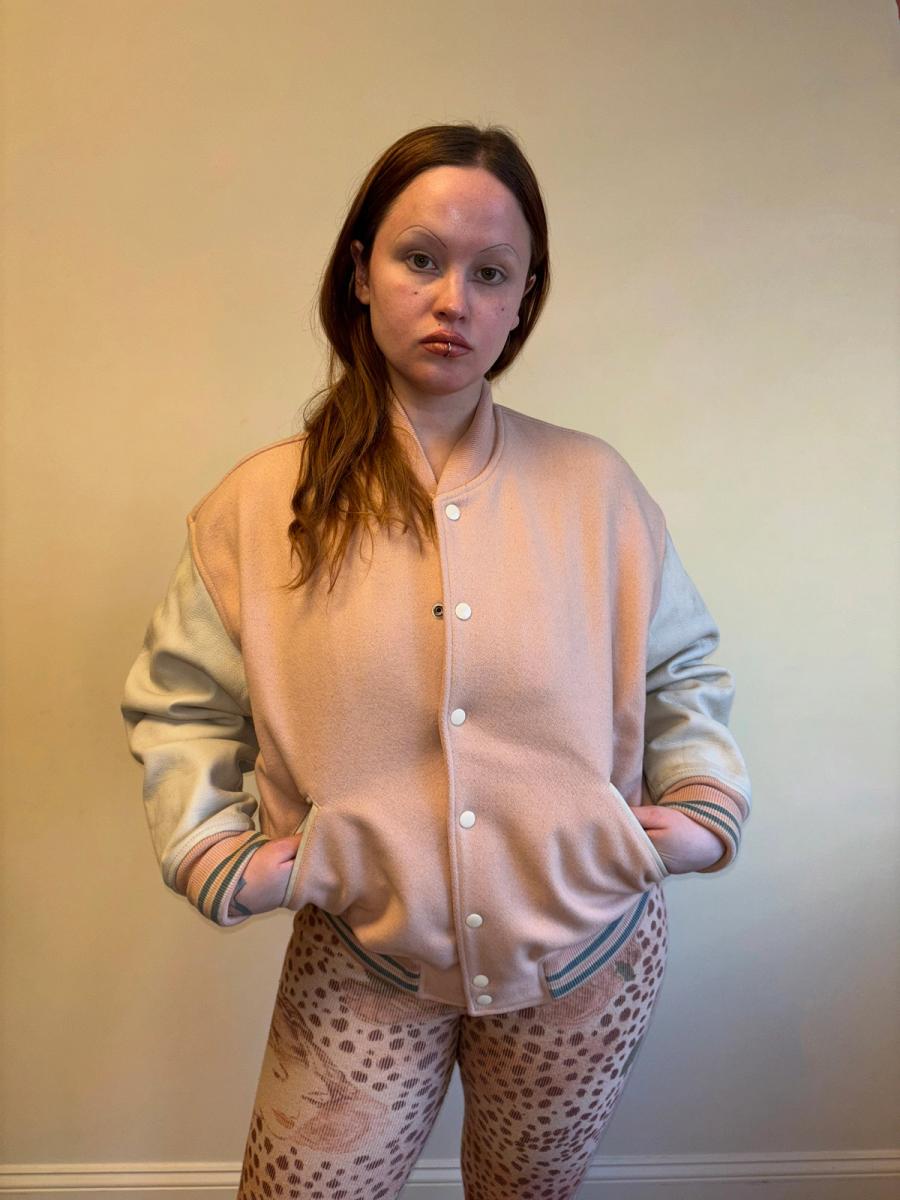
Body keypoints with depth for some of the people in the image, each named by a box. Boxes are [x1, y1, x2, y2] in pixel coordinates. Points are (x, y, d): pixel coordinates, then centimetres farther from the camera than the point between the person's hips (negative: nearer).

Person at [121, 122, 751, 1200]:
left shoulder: (595, 486, -5)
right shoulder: (261, 504, -8)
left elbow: (682, 671, 5)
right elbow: (178, 702, 0)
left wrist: (703, 801, -7)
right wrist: (209, 844, -12)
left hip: (586, 951, 2)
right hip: (358, 966, 0)